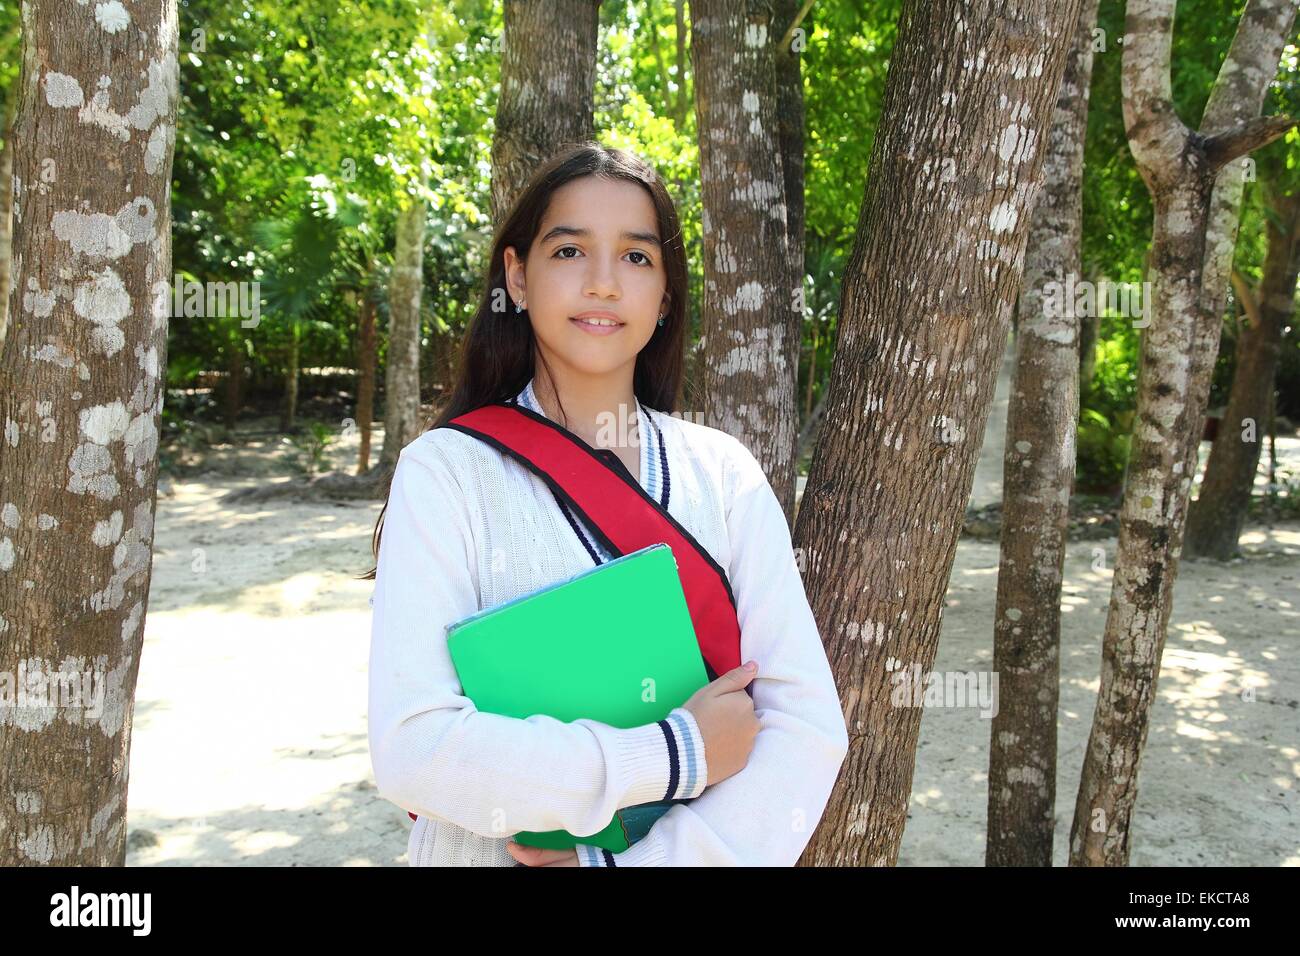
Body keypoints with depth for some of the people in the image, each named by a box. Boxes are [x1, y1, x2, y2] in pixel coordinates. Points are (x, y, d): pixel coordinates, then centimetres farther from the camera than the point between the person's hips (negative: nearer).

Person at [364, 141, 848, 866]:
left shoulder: (726, 473, -7)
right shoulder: (445, 472, -14)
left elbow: (808, 725, -12)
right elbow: (411, 748, -22)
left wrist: (648, 860, -23)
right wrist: (677, 755, -22)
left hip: (686, 851, 2)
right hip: (490, 854, -2)